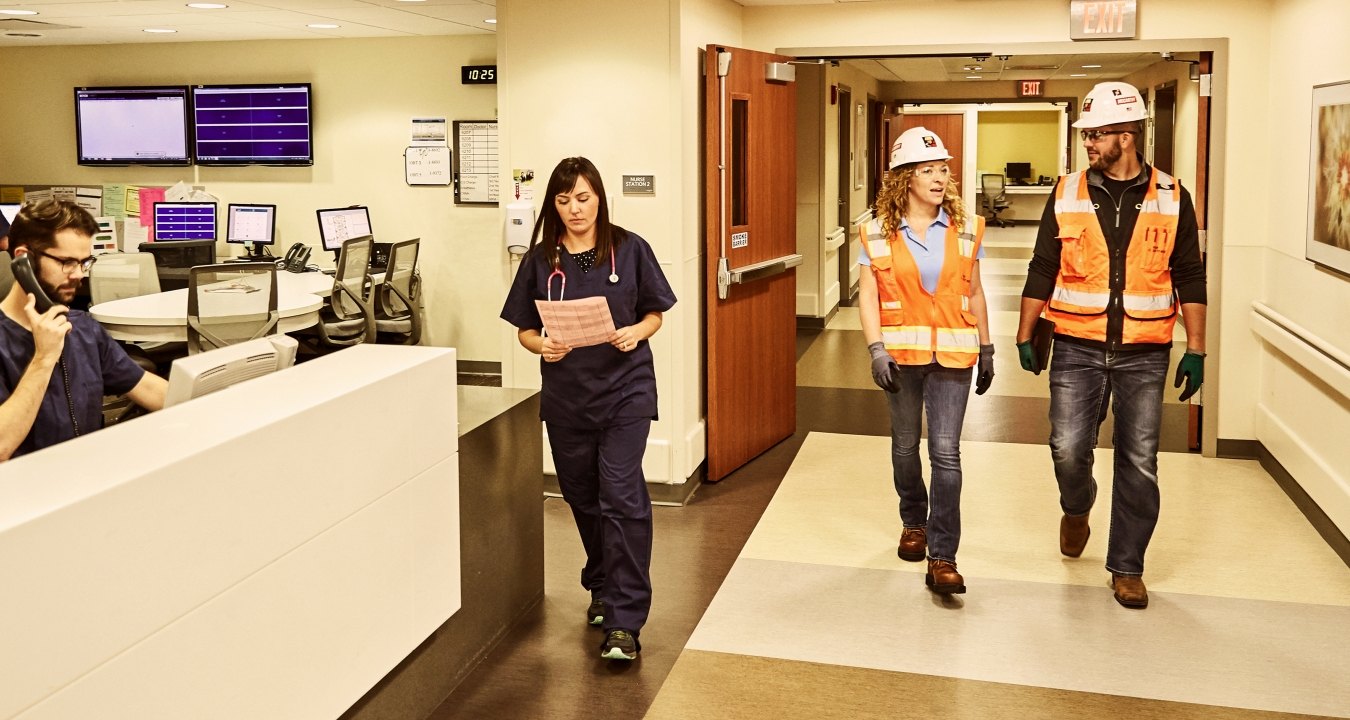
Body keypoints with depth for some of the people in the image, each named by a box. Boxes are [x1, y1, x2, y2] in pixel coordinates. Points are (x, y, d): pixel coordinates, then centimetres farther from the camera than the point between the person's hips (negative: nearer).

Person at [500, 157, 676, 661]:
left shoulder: (629, 250, -1)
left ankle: (624, 622, -7)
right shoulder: (540, 259, 4)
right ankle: (602, 587, 38)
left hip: (624, 390, -3)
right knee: (583, 498, 15)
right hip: (565, 394, 3)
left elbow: (655, 314, 5)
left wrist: (636, 332, -16)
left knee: (621, 497, -11)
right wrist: (541, 345, -15)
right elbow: (524, 328, 7)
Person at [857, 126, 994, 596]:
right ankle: (914, 523, 38)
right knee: (906, 445, 14)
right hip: (901, 351, 0)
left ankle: (942, 557, -5)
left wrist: (986, 348, 11)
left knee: (945, 452, -8)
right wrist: (876, 349, -14)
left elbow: (974, 293, 10)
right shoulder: (879, 233, -1)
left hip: (953, 352, 0)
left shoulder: (965, 230, 4)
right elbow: (867, 296, -4)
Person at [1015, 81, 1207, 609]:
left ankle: (1127, 567, 19)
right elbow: (1042, 270, 7)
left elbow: (1189, 278, 5)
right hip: (1077, 348, 0)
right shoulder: (1067, 195, 2)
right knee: (1068, 448, -7)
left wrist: (1196, 350, 2)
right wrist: (1024, 337, 6)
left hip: (1144, 353, 0)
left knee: (1139, 463, 4)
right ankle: (1077, 509, 28)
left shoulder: (1171, 198, 1)